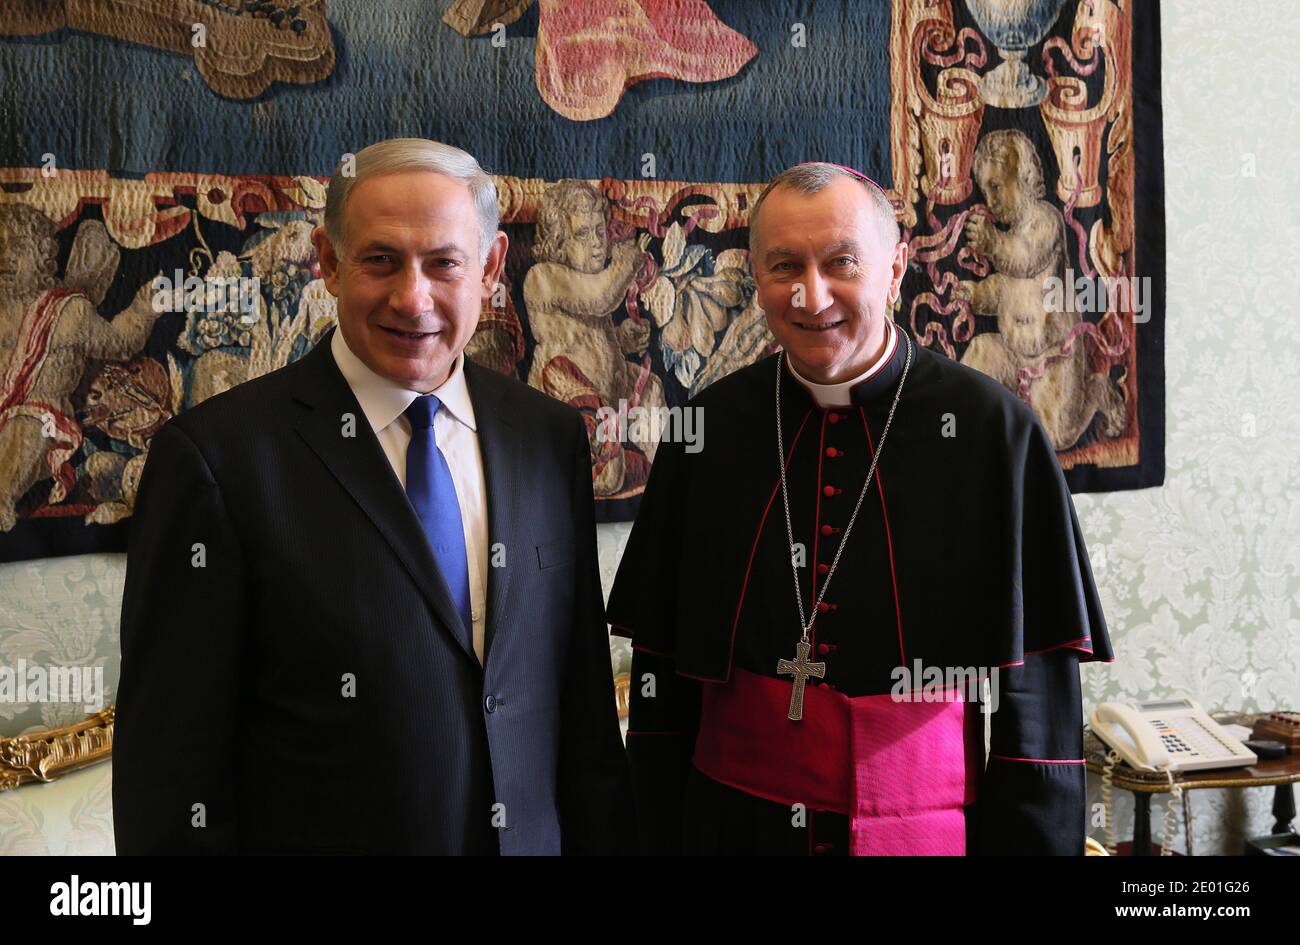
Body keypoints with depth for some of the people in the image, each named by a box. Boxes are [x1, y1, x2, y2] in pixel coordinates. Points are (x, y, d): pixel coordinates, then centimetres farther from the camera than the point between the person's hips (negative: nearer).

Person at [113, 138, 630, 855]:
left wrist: (601, 838, 3)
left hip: (536, 836, 4)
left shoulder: (550, 437, -1)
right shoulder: (216, 456, -16)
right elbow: (170, 763, -14)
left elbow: (584, 696, 4)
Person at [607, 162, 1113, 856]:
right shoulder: (708, 428, -1)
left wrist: (1028, 841, -10)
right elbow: (661, 668, 4)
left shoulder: (994, 430, -9)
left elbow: (1035, 693, -7)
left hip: (927, 827, -2)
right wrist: (656, 836, 2)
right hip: (733, 823, 2)